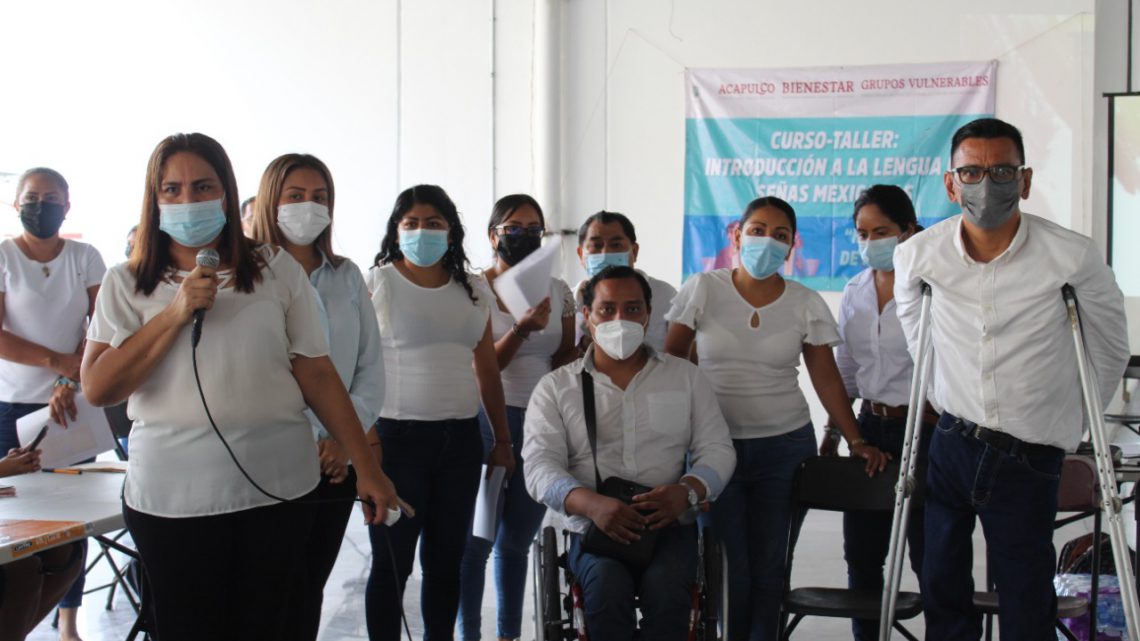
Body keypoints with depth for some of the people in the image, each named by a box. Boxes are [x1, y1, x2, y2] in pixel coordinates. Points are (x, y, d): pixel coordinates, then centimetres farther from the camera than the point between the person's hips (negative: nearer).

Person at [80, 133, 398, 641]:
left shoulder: (278, 271, 3)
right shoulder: (126, 284, 4)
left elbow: (317, 376, 3)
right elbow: (97, 388, -6)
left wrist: (367, 468, 0)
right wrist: (175, 314, -14)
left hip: (277, 488, 1)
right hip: (172, 497, 0)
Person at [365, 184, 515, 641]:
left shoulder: (473, 293, 11)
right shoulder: (376, 284, -2)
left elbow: (488, 371, 16)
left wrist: (503, 439, 16)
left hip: (460, 439, 4)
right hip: (397, 436, -4)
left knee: (446, 560, 11)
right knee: (392, 562, 2)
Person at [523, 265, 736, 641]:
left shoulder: (685, 377, 16)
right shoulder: (556, 387, 11)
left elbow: (717, 449, 11)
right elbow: (540, 466, 0)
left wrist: (687, 491, -13)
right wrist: (593, 504, -21)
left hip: (669, 525, 1)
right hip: (592, 526, 0)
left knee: (667, 593, -32)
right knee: (607, 590, -33)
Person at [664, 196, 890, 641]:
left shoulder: (807, 304, 2)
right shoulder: (703, 290, -1)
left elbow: (826, 378, 5)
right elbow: (670, 363, 1)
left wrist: (856, 441, -3)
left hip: (786, 445, 1)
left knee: (769, 565, 5)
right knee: (732, 567, -3)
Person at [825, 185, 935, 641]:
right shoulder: (855, 291, 9)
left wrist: (937, 434, -14)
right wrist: (833, 430, 15)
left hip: (924, 428, -6)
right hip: (870, 427, 6)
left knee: (926, 553, -1)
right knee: (861, 550, 11)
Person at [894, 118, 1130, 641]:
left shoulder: (1074, 258, -11)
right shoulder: (917, 255, -4)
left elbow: (1111, 353, 3)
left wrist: (1068, 430, 7)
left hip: (1030, 460, -2)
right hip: (951, 446, 3)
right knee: (942, 597, 11)